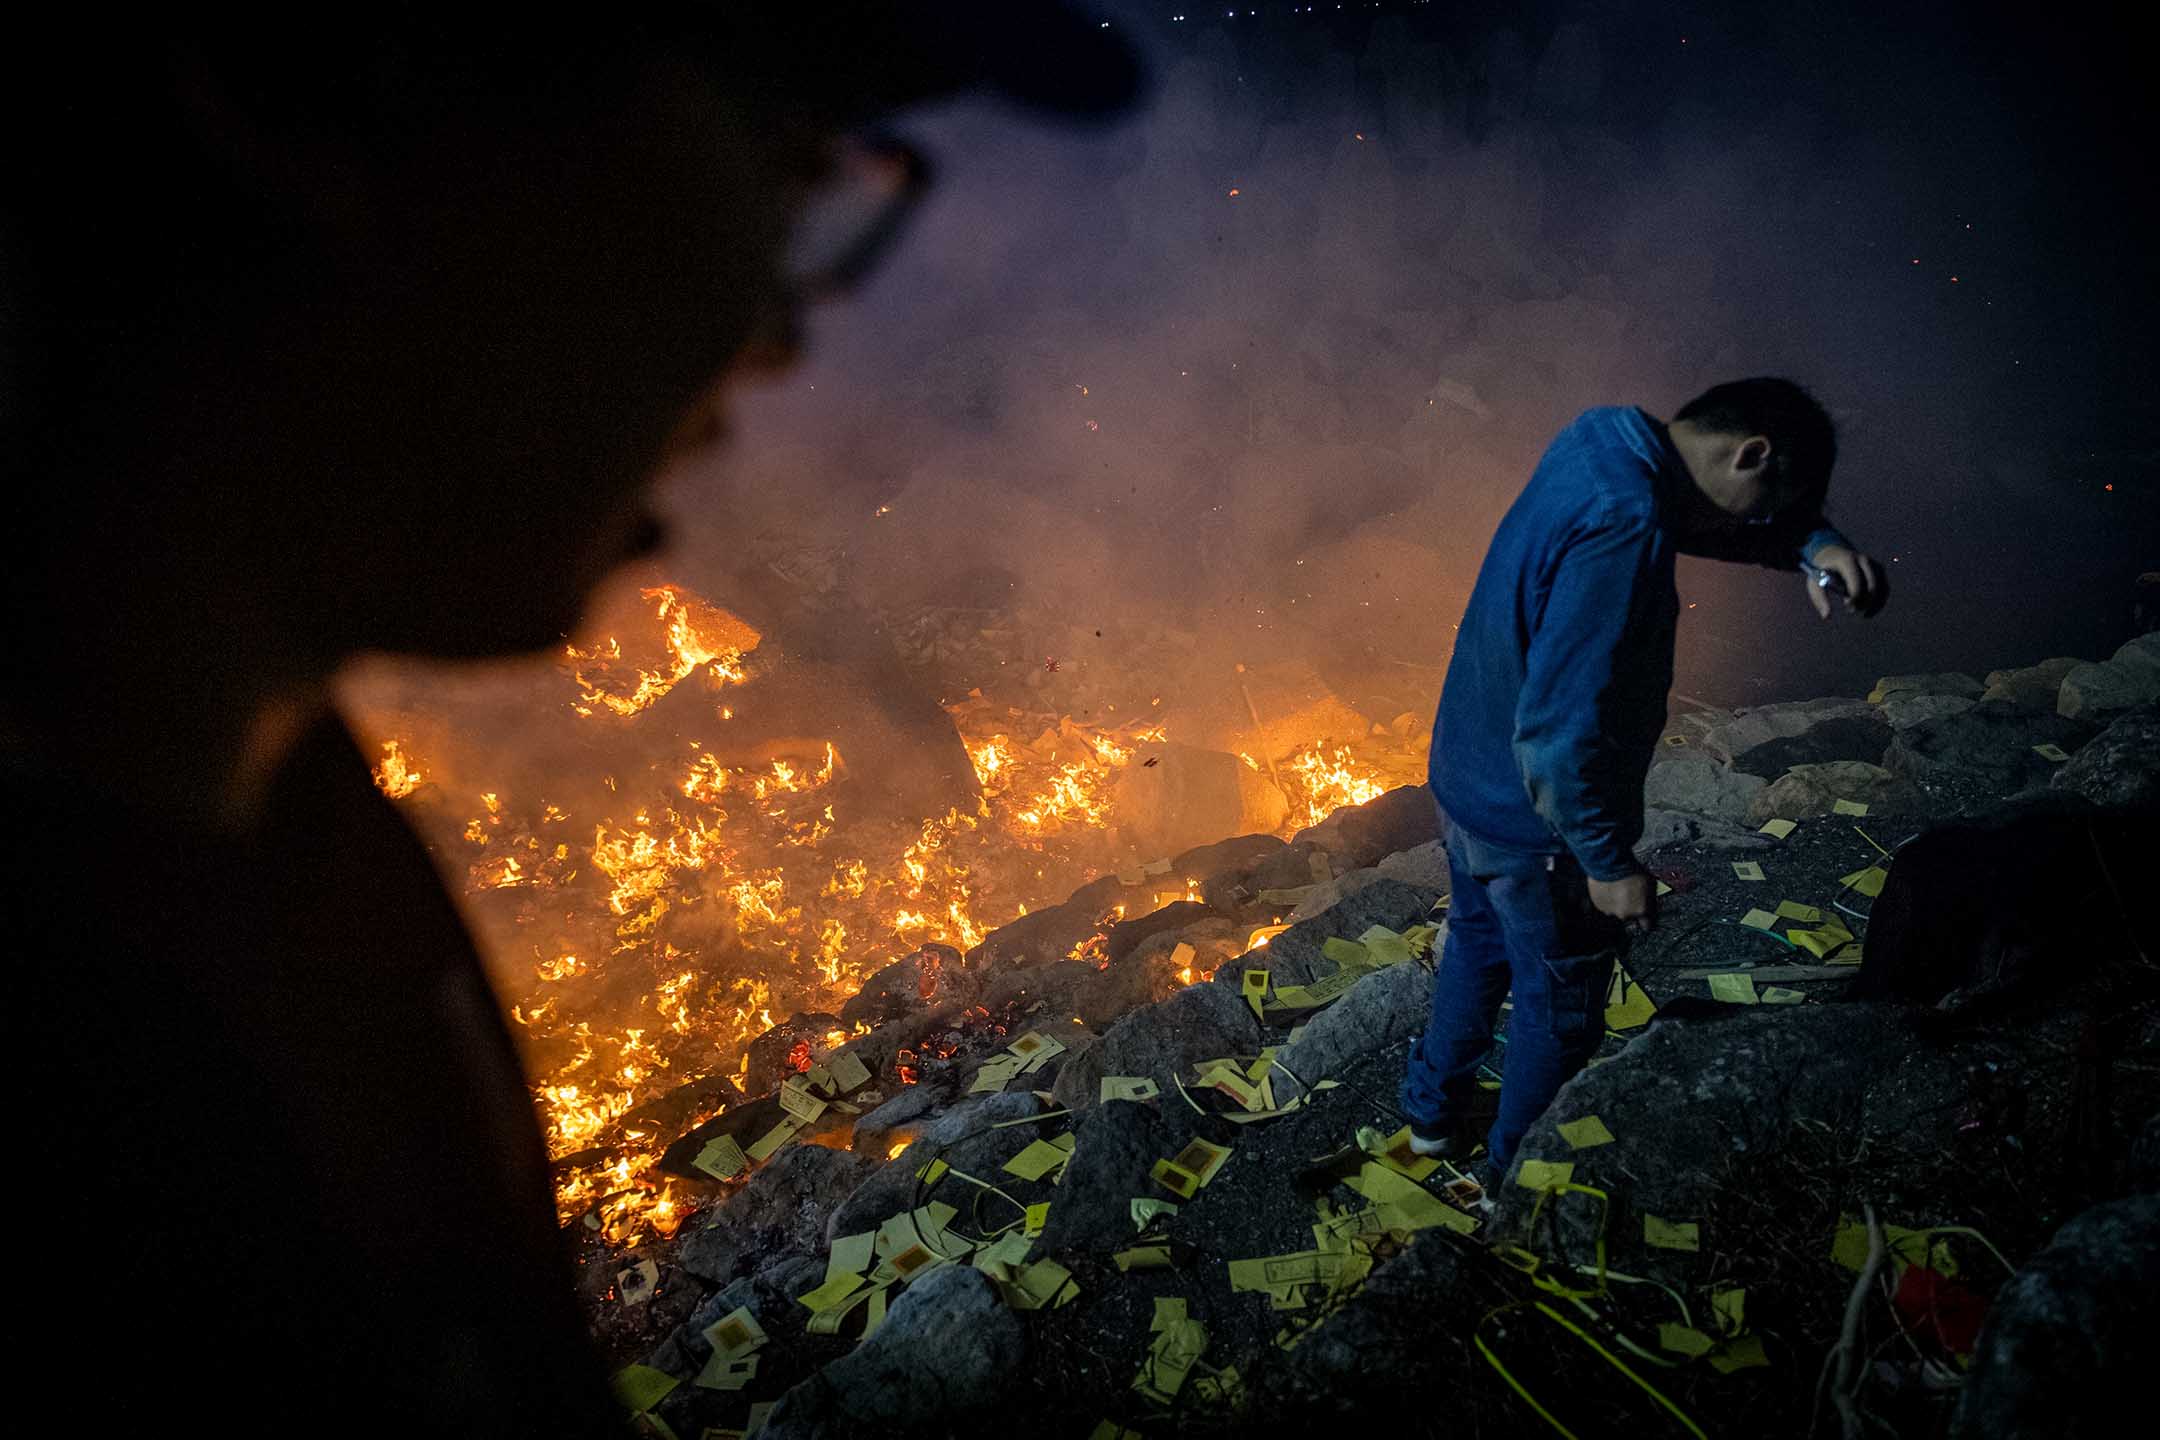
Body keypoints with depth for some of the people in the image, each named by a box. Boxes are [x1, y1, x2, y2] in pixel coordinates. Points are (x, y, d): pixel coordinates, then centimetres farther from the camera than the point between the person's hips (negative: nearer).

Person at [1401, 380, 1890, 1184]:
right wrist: (1610, 862, -21)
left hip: (1464, 782, 9)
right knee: (1560, 1013, 17)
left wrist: (1814, 546, -7)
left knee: (1479, 948, 31)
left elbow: (1712, 520, 13)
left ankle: (1433, 1114, 52)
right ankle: (1518, 1182, 39)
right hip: (1536, 826, -9)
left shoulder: (1604, 442, -5)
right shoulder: (1622, 532, -33)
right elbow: (1557, 737, -34)